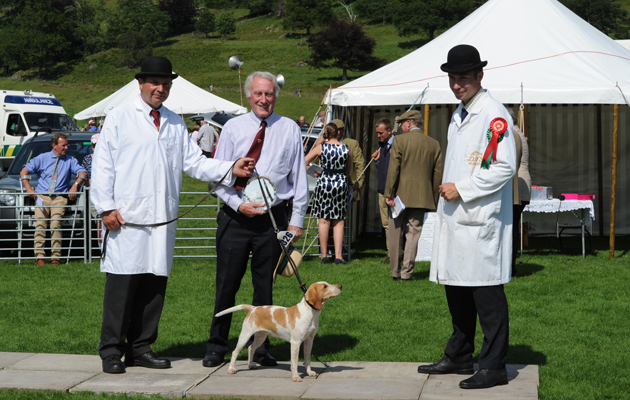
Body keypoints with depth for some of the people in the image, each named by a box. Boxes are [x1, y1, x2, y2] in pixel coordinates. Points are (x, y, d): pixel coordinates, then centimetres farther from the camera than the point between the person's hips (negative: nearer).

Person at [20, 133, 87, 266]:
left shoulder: (70, 160, 15)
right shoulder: (42, 158, 12)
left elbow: (83, 173, 6)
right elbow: (24, 172, 11)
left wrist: (75, 185, -12)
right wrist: (29, 189, -2)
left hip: (60, 197, 0)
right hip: (42, 196, 1)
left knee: (56, 222, -24)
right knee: (40, 223, -20)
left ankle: (55, 256, -24)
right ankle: (40, 256, -23)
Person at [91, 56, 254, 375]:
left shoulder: (175, 123, 17)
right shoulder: (120, 117, 4)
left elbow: (195, 162, 11)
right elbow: (103, 165, 0)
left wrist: (231, 169, -4)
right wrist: (106, 206, -8)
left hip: (163, 218, 5)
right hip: (126, 217, -5)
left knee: (155, 283, 6)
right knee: (121, 285, -6)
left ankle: (140, 347, 17)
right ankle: (111, 351, 3)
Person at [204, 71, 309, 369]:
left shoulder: (289, 129, 5)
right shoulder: (233, 127, 4)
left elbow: (299, 177, 7)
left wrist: (296, 220, 2)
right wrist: (238, 204, -11)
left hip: (273, 218, 0)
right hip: (235, 218, 0)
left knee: (265, 286, 7)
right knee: (227, 284, 2)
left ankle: (260, 348, 17)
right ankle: (216, 347, 13)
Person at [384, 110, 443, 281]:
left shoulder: (399, 141, -6)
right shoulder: (434, 144, 5)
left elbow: (393, 169, -11)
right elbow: (438, 173, 4)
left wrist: (389, 194, -8)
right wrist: (434, 199, 11)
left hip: (400, 195, -3)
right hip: (421, 197, 3)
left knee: (396, 235, 8)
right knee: (413, 235, 6)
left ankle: (395, 271, 12)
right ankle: (406, 272, 4)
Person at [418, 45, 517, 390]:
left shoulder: (494, 115, -12)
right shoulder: (458, 115, 18)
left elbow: (505, 167, -18)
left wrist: (462, 189, -17)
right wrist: (448, 190, 15)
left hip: (481, 220, -10)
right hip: (455, 218, 10)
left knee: (486, 293, -6)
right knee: (455, 289, 16)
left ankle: (493, 367, 0)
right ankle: (459, 357, 28)